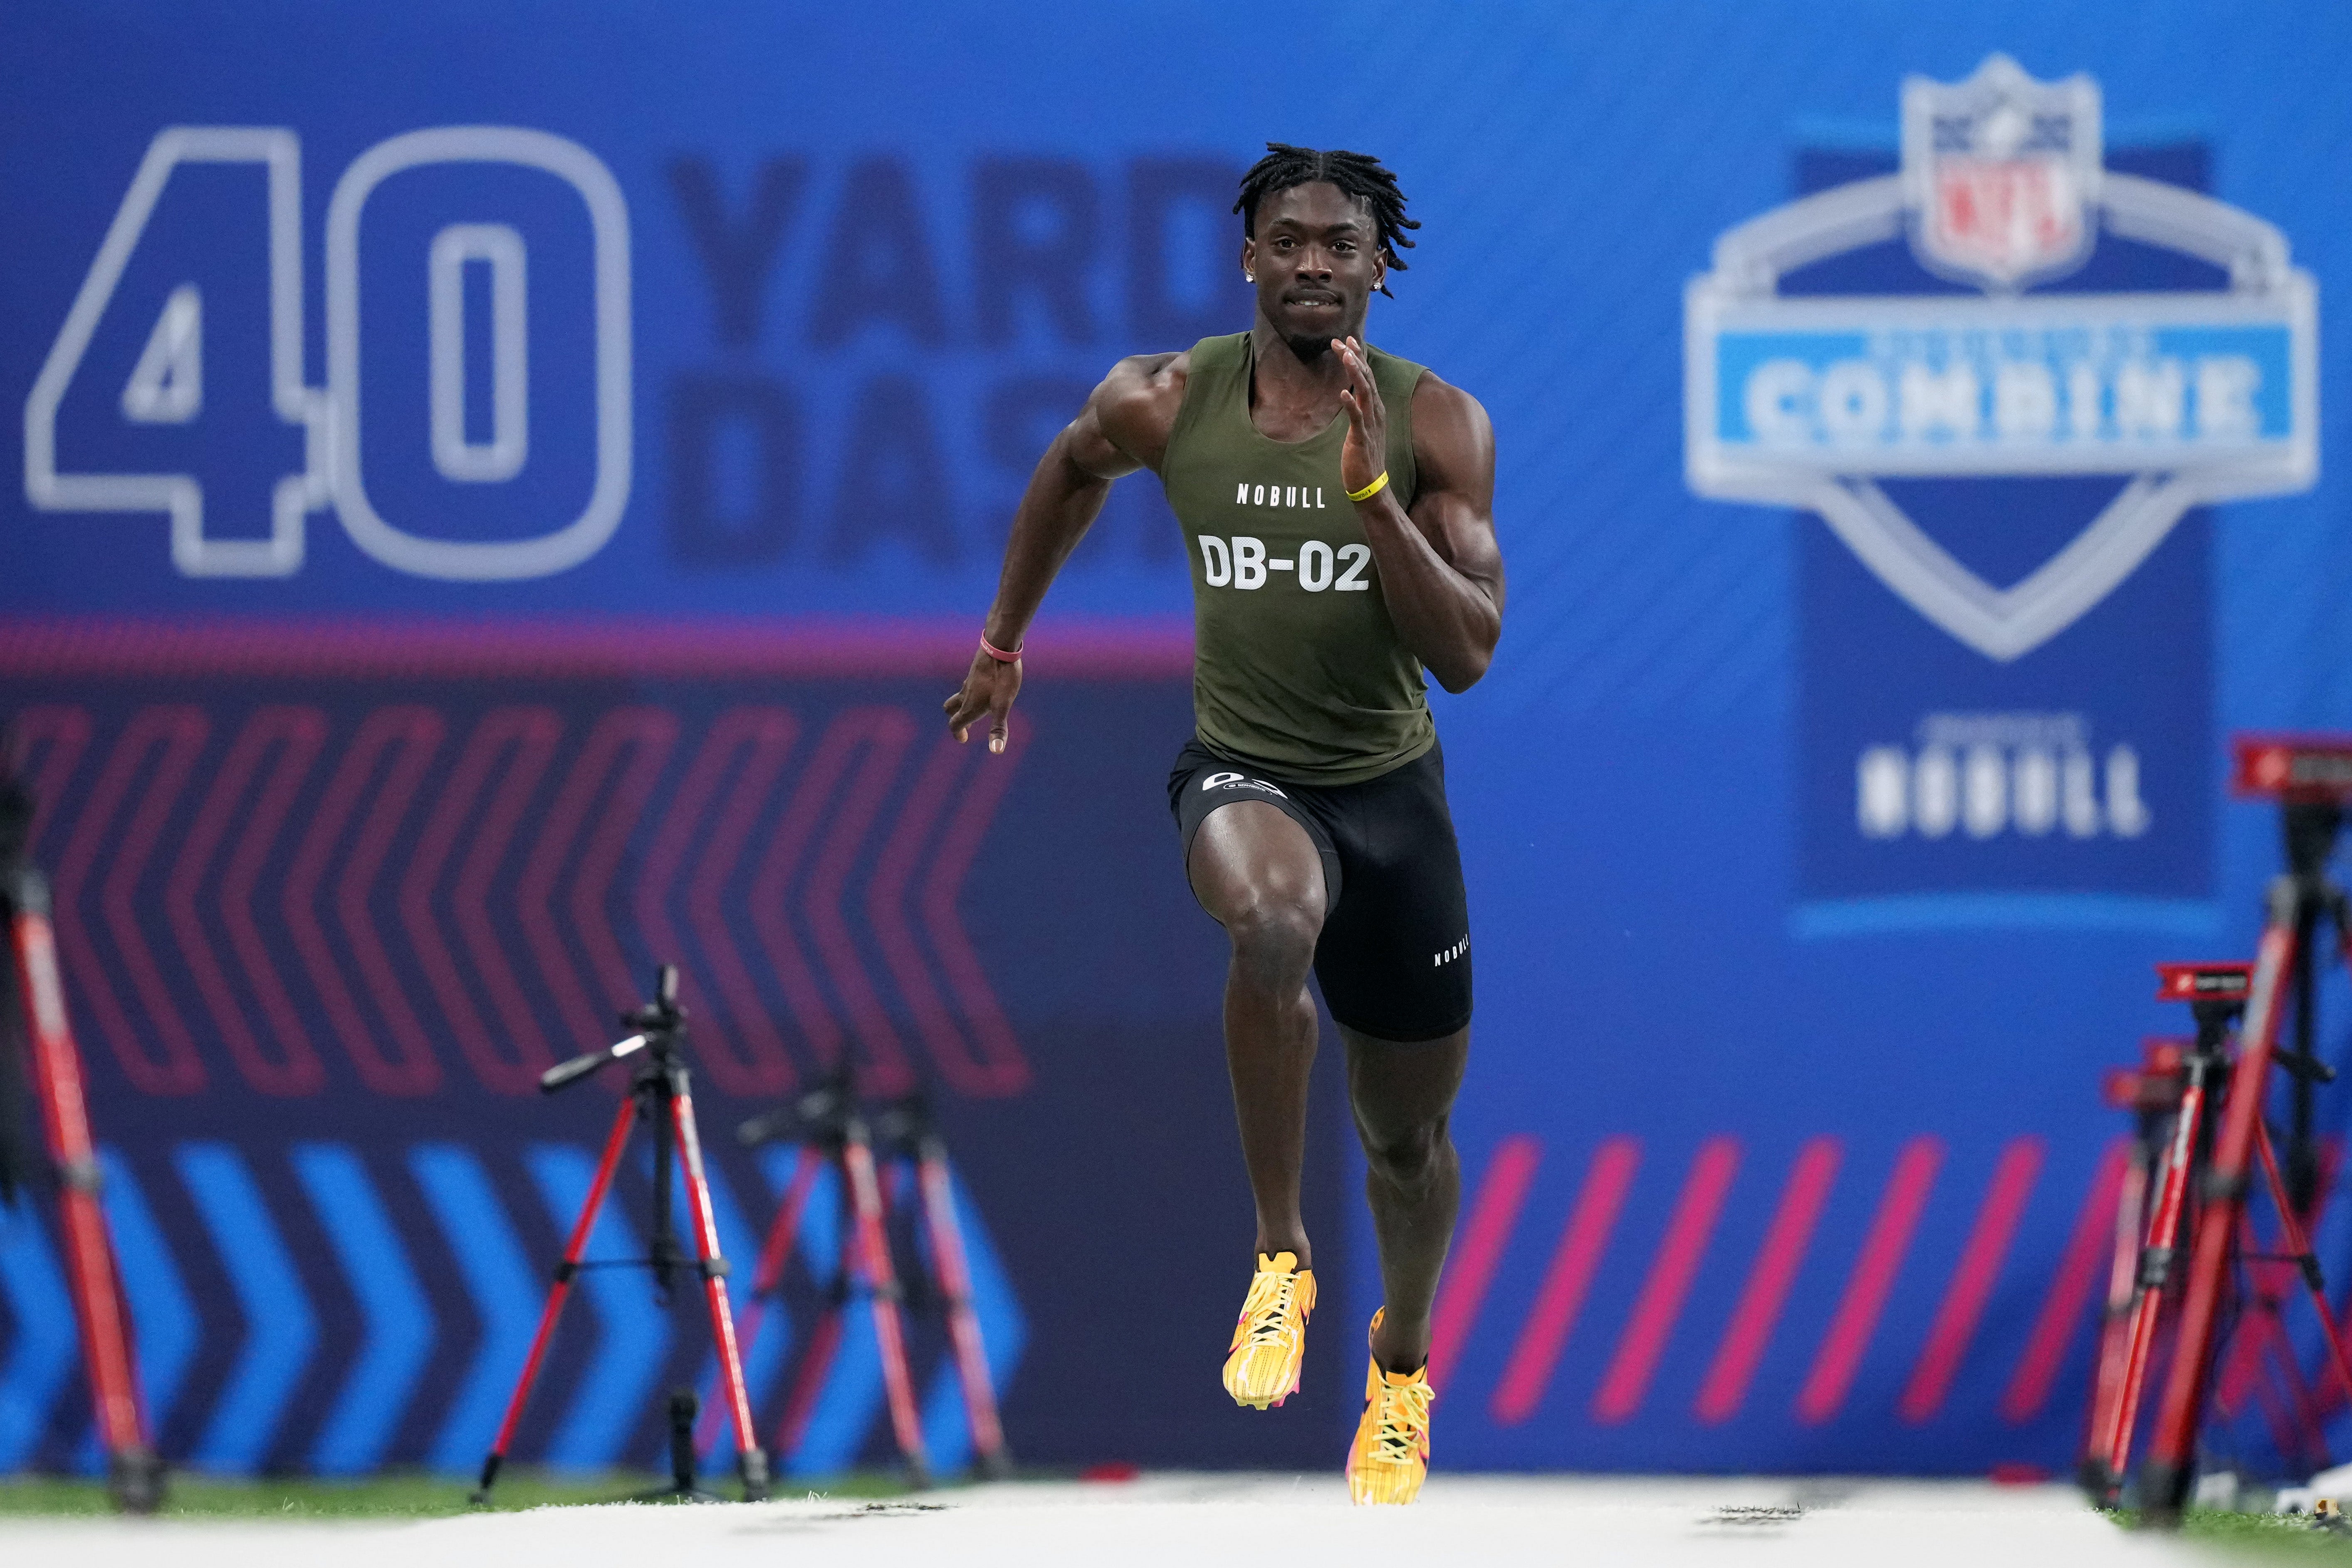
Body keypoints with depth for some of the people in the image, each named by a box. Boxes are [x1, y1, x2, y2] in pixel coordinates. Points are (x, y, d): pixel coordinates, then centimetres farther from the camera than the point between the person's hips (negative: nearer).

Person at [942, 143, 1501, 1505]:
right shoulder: (1164, 405, -9)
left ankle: (1403, 1361, 46)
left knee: (1410, 1134, 14)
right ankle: (1282, 1259, -23)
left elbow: (1467, 653, -18)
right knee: (1273, 918, -39)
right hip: (1243, 769, -1)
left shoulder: (1436, 424, -12)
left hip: (1392, 784, 1)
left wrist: (1370, 491, -28)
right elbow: (1072, 473, 16)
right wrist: (1006, 642, 23)